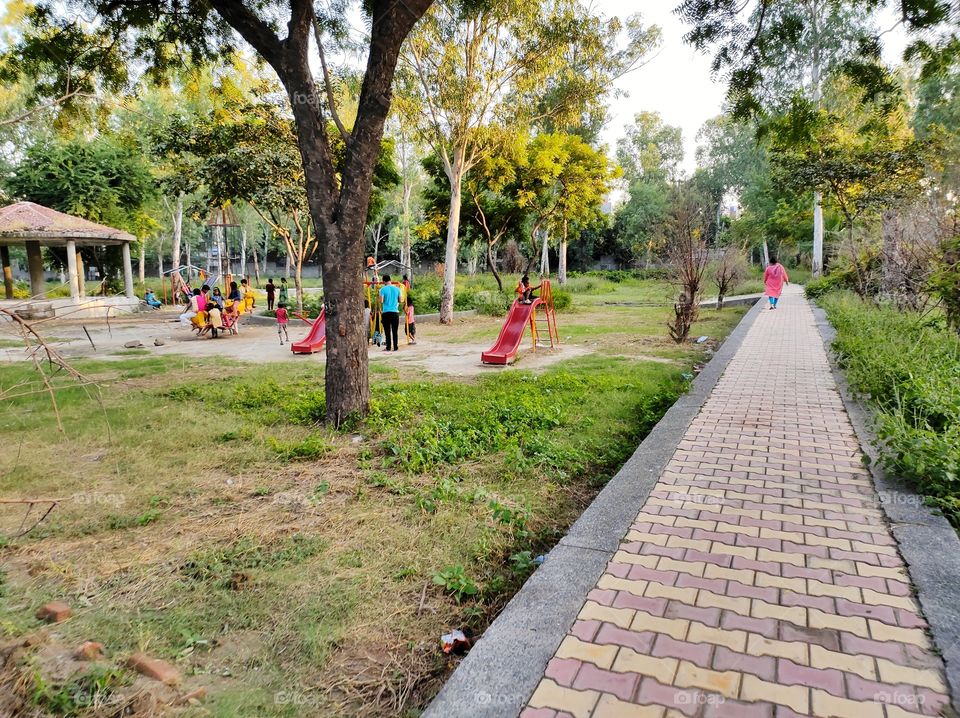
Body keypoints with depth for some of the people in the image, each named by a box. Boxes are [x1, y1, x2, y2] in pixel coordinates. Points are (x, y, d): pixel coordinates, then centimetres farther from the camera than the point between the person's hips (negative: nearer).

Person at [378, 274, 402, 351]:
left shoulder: (383, 289, -5)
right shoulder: (397, 288, 5)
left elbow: (381, 301, -11)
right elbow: (399, 300, 11)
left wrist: (381, 309, 6)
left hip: (386, 312, -2)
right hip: (395, 312, 2)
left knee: (387, 331, 4)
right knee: (395, 331, 8)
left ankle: (388, 347, 5)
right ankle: (395, 347, 8)